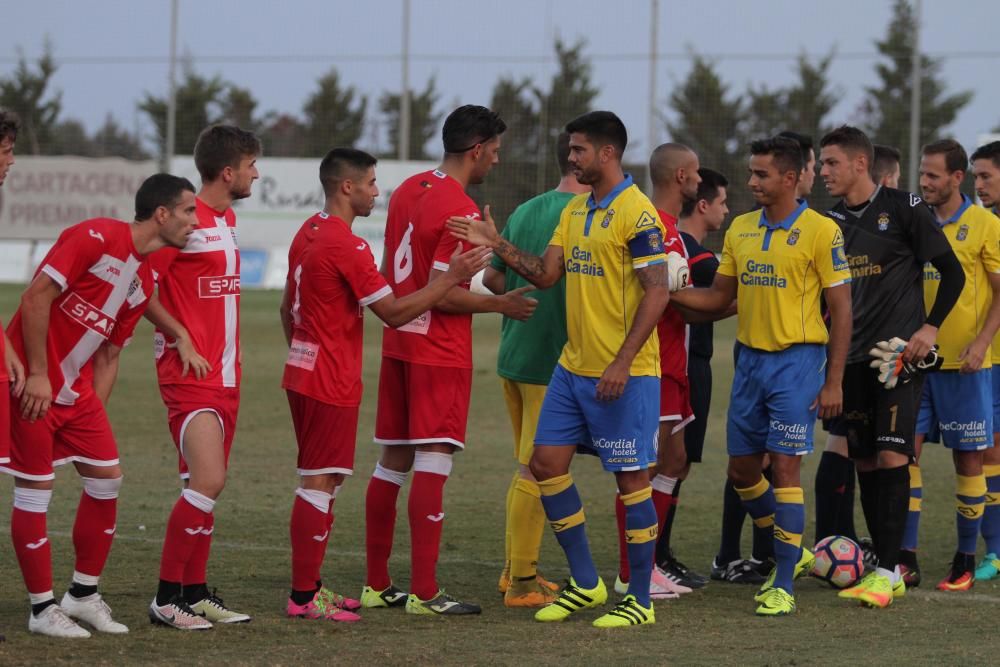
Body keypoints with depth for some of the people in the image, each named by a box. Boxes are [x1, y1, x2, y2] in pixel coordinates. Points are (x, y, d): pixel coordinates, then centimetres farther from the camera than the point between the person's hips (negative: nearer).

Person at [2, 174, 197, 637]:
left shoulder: (145, 280, 10)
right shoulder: (96, 238, -16)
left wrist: (96, 415, 9)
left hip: (77, 390, 9)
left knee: (106, 479, 5)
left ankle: (83, 594, 17)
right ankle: (43, 608, 5)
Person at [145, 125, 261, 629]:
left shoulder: (227, 220, 15)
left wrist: (229, 359, 17)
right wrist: (181, 336, -17)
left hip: (224, 374, 9)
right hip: (190, 376, -9)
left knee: (206, 483, 9)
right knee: (208, 479, -17)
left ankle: (195, 592, 15)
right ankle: (166, 597, -11)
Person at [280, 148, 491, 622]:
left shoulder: (308, 233, 12)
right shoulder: (347, 246, -18)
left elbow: (288, 308, 20)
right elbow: (393, 313, -18)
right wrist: (452, 279, -16)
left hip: (303, 373, 10)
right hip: (331, 382, -10)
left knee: (319, 481, 15)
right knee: (320, 482, -8)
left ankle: (309, 586, 19)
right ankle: (304, 597, -8)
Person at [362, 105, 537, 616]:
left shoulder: (408, 191, 10)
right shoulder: (460, 209, -16)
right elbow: (440, 291, -20)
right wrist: (501, 305, -10)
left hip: (399, 342, 9)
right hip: (441, 352, -9)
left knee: (393, 461, 11)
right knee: (433, 461, -8)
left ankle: (376, 585, 15)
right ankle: (424, 593, -11)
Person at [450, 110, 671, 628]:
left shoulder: (637, 214, -14)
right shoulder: (574, 210, 13)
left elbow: (657, 292, -18)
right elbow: (546, 274, 11)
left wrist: (622, 362, -22)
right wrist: (497, 245, -2)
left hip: (624, 374, -9)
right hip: (573, 367, 9)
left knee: (631, 478, -1)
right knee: (546, 463, 7)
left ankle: (640, 600, 7)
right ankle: (585, 583, 18)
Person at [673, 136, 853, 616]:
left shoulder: (820, 231, -8)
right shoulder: (740, 229, 9)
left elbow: (841, 308, -7)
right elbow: (719, 297, 14)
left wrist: (833, 382, -11)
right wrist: (669, 291, -4)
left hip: (797, 360, -6)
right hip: (750, 358, 6)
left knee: (784, 468, -8)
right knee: (742, 469, 10)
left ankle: (784, 585, -1)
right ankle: (791, 553, 31)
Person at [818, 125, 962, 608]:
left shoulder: (903, 209, -5)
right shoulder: (833, 222, 12)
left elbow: (952, 272, -2)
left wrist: (931, 327, -11)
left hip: (897, 352, -6)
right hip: (852, 359, 6)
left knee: (891, 457, -12)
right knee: (864, 463, 5)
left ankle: (888, 571, -13)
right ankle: (884, 569, 12)